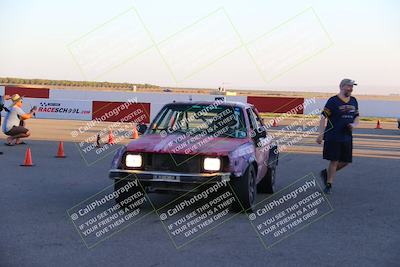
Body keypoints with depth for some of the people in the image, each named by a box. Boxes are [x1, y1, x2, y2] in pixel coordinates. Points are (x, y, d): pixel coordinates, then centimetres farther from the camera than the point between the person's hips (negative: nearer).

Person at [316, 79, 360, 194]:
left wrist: (354, 125, -2)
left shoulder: (353, 101, 12)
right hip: (333, 136, -6)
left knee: (345, 161, 7)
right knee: (334, 161, -4)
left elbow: (357, 117, 21)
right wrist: (321, 134, -16)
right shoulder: (333, 101, -8)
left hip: (347, 136, 6)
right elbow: (323, 117, -9)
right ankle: (329, 185, 10)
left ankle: (326, 173, 29)